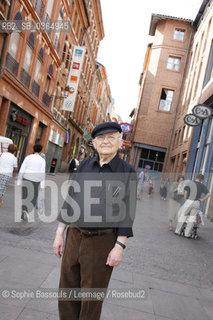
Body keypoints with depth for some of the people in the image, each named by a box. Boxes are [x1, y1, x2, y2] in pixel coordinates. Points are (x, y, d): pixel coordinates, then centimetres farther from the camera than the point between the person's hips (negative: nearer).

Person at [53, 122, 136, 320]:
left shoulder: (127, 172, -7)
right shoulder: (84, 166, 3)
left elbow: (127, 211, -8)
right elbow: (70, 200, 7)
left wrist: (119, 247, -12)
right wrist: (59, 234, 6)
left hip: (103, 242, -4)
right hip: (74, 236, 4)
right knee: (67, 289, 16)